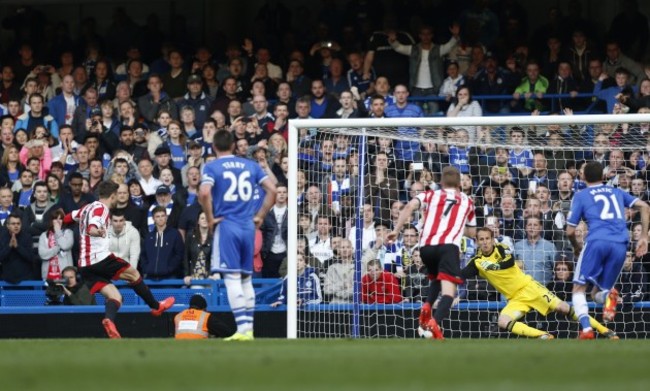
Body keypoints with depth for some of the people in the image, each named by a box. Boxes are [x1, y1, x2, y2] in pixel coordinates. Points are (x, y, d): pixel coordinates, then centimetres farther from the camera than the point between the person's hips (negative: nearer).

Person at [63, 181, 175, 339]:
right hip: (100, 258, -8)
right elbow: (91, 228, -27)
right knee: (133, 274, 9)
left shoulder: (87, 208, 18)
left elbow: (67, 218, 35)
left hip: (85, 264, 8)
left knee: (115, 296, -1)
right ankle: (156, 306, 19)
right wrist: (97, 232, -49)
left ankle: (109, 320, -30)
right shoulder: (101, 208, -7)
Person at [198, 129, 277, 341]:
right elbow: (272, 190, 6)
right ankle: (249, 329, 10)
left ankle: (242, 328, -14)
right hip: (248, 227, 4)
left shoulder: (212, 167, -2)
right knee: (246, 278, 12)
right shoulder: (250, 165, 10)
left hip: (226, 226, -4)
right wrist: (260, 216, 10)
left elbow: (204, 193, -19)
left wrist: (210, 219, -7)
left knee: (232, 278, -6)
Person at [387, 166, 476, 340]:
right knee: (448, 290, -14)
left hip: (426, 246, 3)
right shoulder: (466, 201, 24)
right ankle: (434, 323, -39)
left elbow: (410, 207, 1)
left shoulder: (431, 195, 21)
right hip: (448, 245, -3)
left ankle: (427, 307, 6)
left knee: (437, 278, 31)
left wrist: (396, 230, 0)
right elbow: (472, 232, 32)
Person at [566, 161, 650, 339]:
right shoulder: (616, 192, 25)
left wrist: (576, 246, 33)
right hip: (620, 244, 3)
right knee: (597, 293, 15)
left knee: (579, 289, 8)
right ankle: (608, 295, -24)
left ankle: (586, 329, -17)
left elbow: (570, 231, 12)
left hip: (597, 241, -3)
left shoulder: (581, 196, 15)